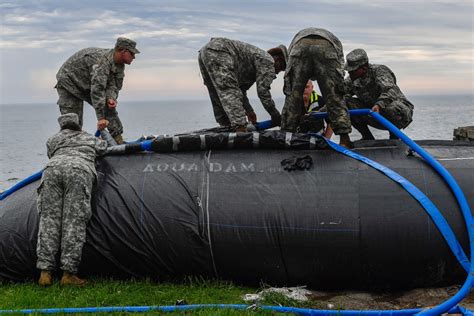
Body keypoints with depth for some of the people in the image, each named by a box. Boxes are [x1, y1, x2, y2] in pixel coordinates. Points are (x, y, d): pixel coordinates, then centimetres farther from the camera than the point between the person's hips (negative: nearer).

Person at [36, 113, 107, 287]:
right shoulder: (90, 139, 35)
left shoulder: (52, 140, 34)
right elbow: (105, 147, 51)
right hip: (80, 171, -2)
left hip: (52, 169, 2)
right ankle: (68, 273, -12)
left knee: (49, 219, 0)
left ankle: (45, 272, -6)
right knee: (75, 222, -6)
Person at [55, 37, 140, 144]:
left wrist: (111, 98, -28)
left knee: (109, 108, -4)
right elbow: (97, 89, -41)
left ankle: (119, 142, -2)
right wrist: (100, 118, -43)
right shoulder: (103, 60, -37)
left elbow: (114, 85, -3)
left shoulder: (120, 66, -7)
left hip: (88, 85, 8)